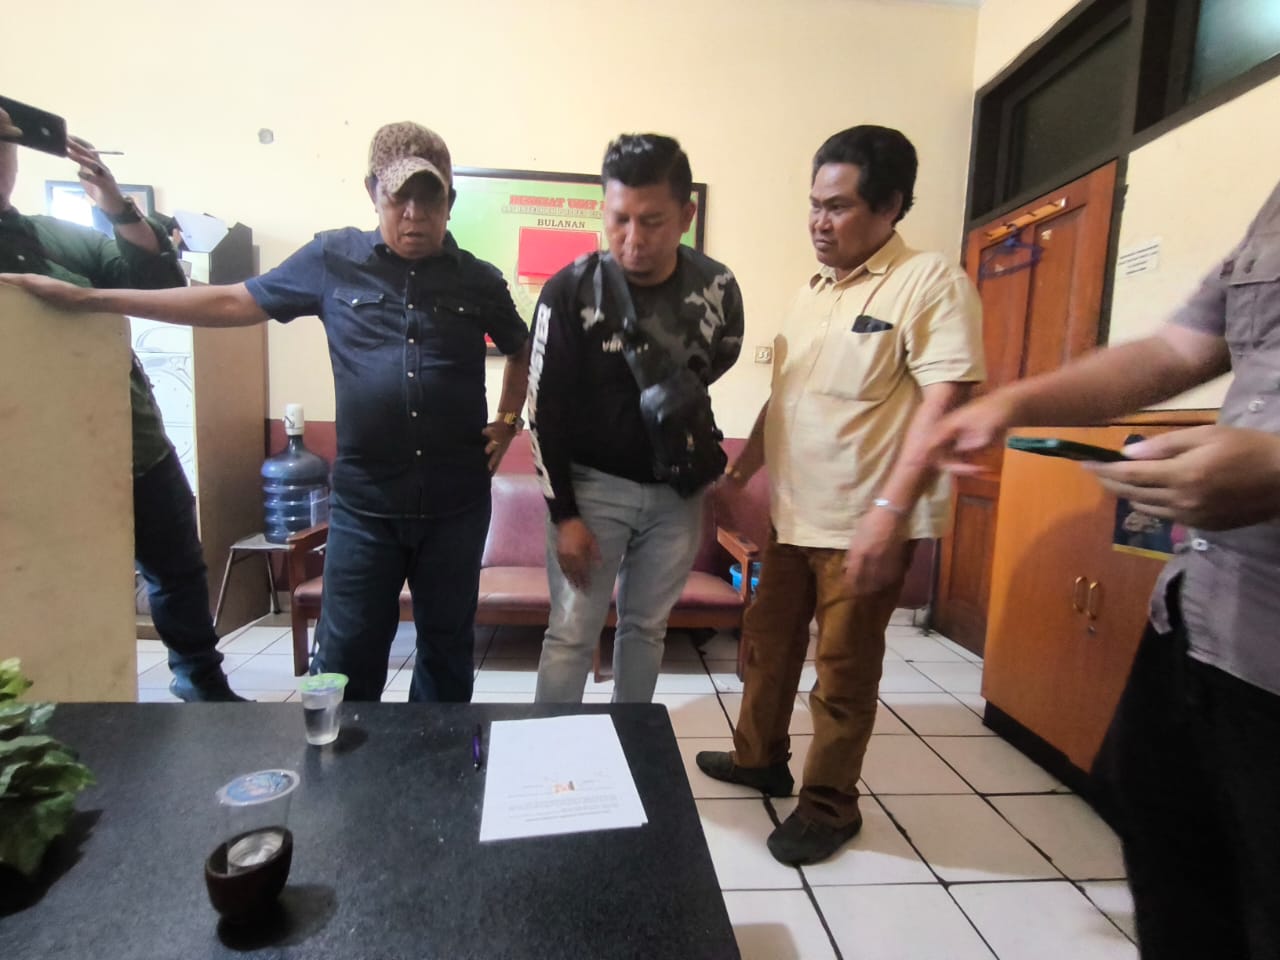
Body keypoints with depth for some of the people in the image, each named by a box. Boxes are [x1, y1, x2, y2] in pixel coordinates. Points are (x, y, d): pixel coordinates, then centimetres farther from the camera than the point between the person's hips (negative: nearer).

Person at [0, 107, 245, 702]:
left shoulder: (67, 236, 5)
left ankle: (202, 681, 35)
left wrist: (119, 211, -17)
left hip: (139, 449, 3)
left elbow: (163, 284, -2)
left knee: (178, 569, 15)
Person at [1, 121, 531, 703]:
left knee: (447, 649, 14)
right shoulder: (333, 259, 3)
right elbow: (232, 302, 8)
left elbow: (522, 350, 20)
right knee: (345, 658, 6)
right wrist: (90, 299, 8)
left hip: (457, 504, 1)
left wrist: (508, 421, 8)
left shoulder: (478, 280, 4)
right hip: (364, 502, 0)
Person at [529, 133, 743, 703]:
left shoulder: (717, 287, -7)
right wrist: (563, 513, -12)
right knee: (571, 634, 1)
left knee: (647, 628, 15)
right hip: (593, 485, -2)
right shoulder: (570, 291, -15)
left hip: (677, 490, 3)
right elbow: (546, 410, -11)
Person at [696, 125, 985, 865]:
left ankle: (829, 805, 27)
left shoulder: (932, 283, -10)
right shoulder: (814, 291, 13)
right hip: (791, 511, 8)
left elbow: (941, 406, -18)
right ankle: (760, 757, 41)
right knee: (767, 643, 19)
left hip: (864, 522, -7)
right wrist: (738, 474, 19)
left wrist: (889, 510, -25)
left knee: (843, 671, 7)